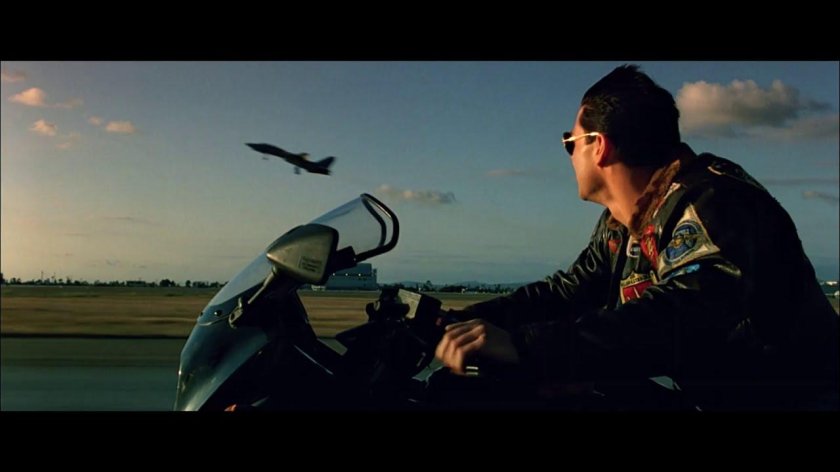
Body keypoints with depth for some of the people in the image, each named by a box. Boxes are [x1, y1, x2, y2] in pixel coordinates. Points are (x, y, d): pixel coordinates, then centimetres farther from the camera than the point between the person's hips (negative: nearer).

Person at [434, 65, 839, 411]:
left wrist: (522, 346, -47)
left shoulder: (706, 202, -22)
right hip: (707, 394, 7)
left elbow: (688, 318, -39)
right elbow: (568, 290, 12)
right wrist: (466, 319, -1)